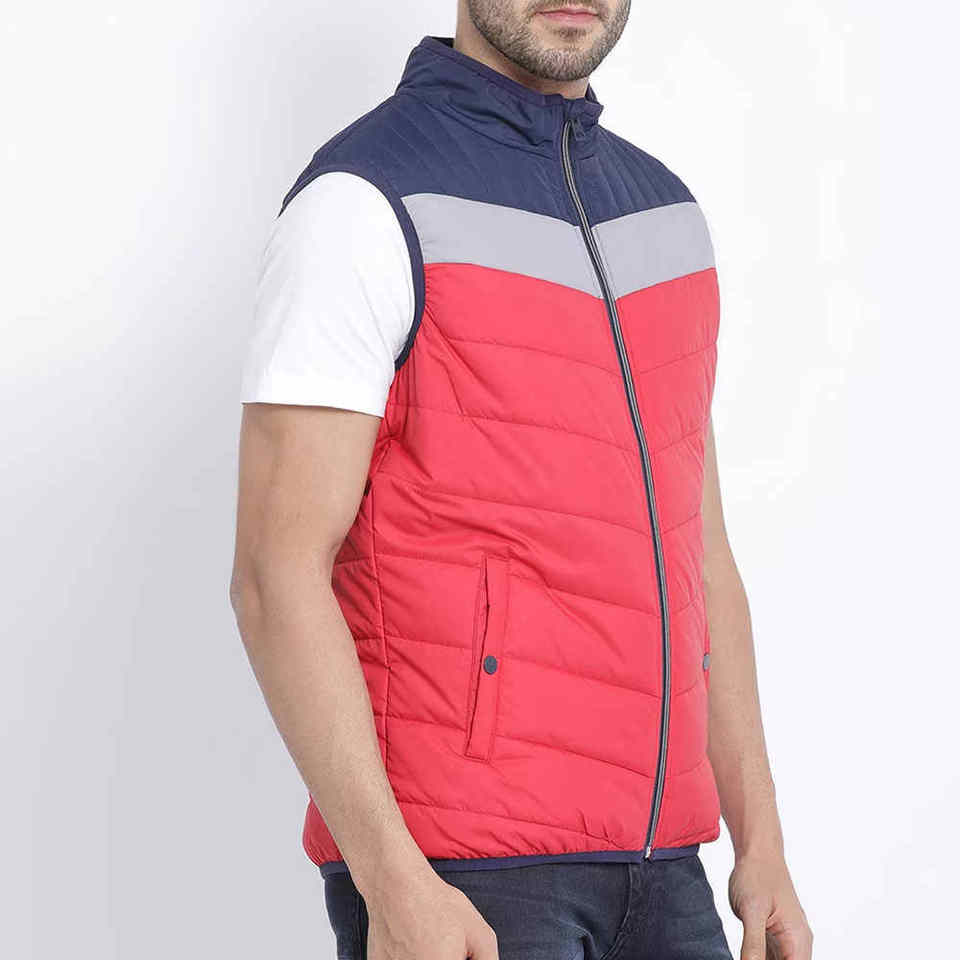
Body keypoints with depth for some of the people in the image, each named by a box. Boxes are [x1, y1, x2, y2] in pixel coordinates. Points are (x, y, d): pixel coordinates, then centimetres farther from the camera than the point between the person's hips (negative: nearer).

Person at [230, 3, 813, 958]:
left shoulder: (662, 213, 13)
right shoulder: (364, 200, -10)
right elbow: (275, 572, -16)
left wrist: (760, 844, 12)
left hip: (648, 860, 7)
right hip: (447, 871, -7)